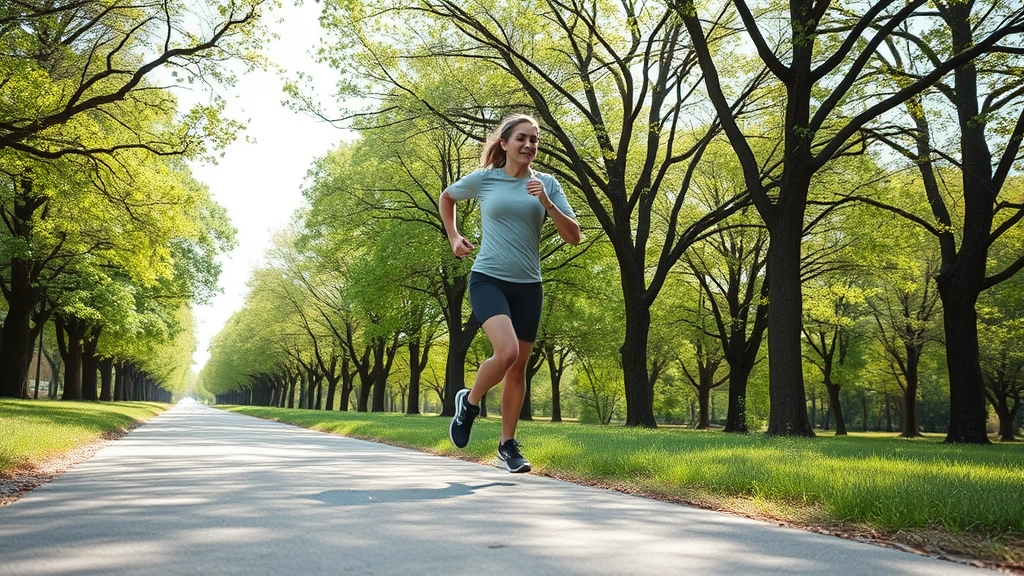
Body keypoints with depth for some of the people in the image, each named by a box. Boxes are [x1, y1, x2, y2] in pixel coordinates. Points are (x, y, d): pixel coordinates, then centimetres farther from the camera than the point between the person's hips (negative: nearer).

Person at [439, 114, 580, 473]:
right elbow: (446, 197, 19)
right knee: (507, 352, -24)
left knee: (518, 367, 8)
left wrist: (547, 203, -14)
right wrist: (453, 236, 10)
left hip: (528, 286, 3)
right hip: (488, 279, -3)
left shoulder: (546, 184, 3)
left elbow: (573, 237, -2)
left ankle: (508, 444, 23)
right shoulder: (483, 179, -1)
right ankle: (469, 402, 5)